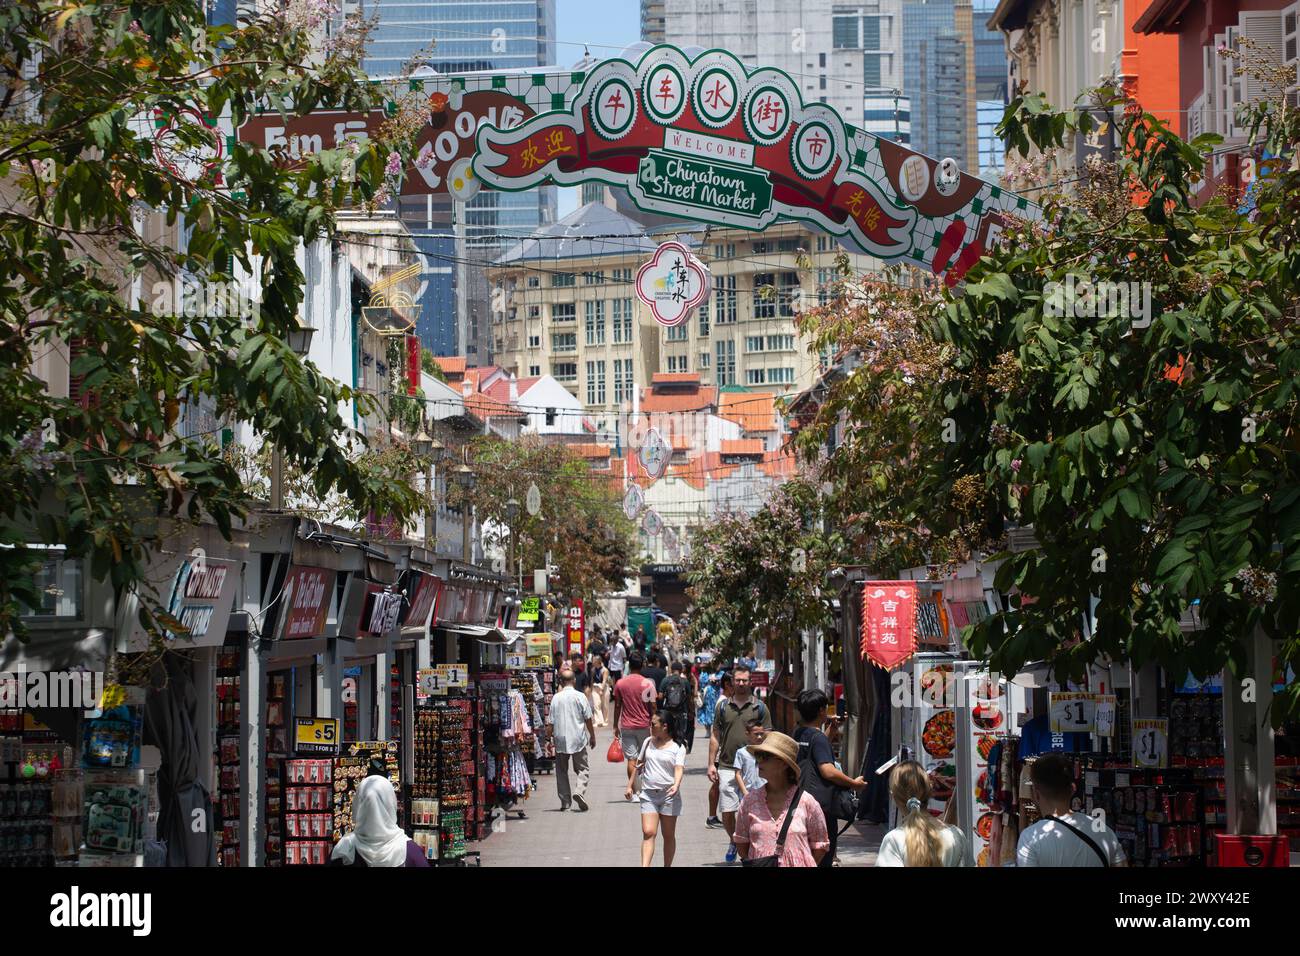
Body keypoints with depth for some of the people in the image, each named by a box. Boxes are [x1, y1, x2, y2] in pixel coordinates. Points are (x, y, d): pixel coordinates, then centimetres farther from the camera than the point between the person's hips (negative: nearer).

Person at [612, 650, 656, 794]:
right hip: (644, 726, -1)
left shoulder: (620, 684, -3)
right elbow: (652, 708, -5)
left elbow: (617, 707, 2)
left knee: (631, 759, 2)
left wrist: (615, 726, 10)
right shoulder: (648, 684, -7)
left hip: (626, 727, 1)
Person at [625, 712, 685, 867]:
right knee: (648, 832, -12)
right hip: (648, 795, 2)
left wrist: (676, 785, -34)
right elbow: (639, 764, 20)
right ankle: (645, 866, -21)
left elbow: (679, 768, -16)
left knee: (668, 835, 6)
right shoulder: (648, 742, 10)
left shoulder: (677, 747, -3)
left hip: (669, 796, -2)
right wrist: (630, 785, 19)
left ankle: (667, 866, 18)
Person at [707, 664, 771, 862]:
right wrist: (711, 764, 5)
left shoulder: (759, 708, 4)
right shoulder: (723, 708, 9)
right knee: (727, 812, 2)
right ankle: (733, 842, 26)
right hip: (727, 767, 2)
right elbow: (715, 737, 13)